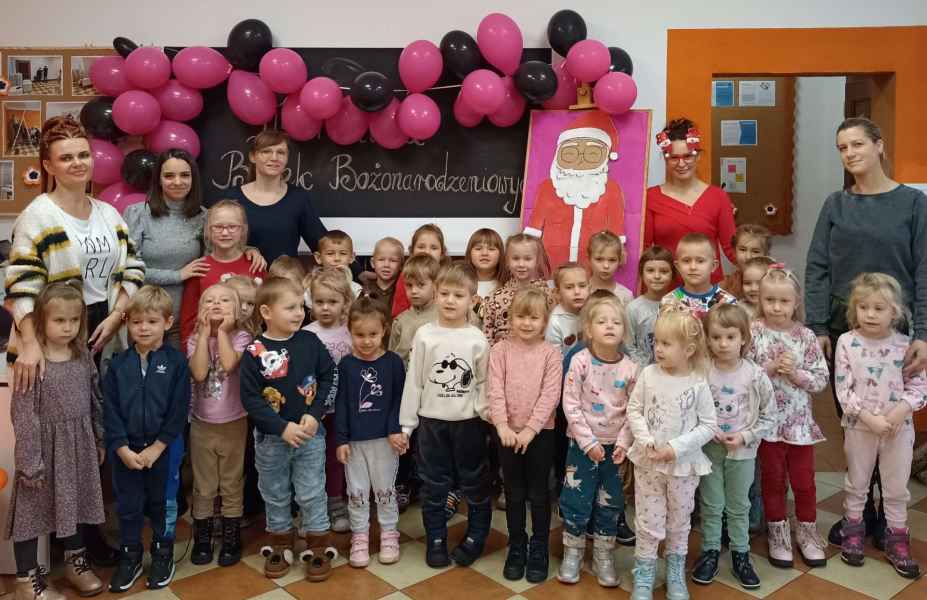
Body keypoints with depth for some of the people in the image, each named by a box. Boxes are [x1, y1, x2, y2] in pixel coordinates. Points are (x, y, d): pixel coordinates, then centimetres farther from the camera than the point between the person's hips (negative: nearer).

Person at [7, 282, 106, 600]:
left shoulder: (83, 357, 0)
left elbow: (95, 401, 7)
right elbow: (23, 416, -17)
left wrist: (99, 441, 11)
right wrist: (30, 462, -17)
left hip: (78, 446, 5)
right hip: (44, 446, -5)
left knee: (74, 503, 20)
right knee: (33, 509, 7)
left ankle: (75, 562, 38)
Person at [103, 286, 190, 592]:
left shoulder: (176, 361, -9)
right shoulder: (118, 364, -2)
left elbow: (179, 410, -11)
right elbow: (110, 410, -3)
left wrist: (156, 447, -14)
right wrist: (122, 448, -11)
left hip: (164, 448, -2)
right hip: (125, 449, 2)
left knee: (163, 503, 13)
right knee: (128, 505, 13)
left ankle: (163, 554, 31)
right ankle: (130, 557, 31)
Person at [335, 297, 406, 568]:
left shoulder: (393, 362, -6)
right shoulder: (346, 364, -3)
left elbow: (399, 399, -3)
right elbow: (341, 403, -1)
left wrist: (395, 430, -13)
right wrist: (341, 439, -3)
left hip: (384, 438, -1)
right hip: (354, 440, 1)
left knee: (385, 489, 12)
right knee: (357, 491, 10)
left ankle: (389, 534, 28)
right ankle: (360, 536, 25)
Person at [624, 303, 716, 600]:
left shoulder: (698, 384, -12)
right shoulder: (648, 374, -8)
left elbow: (708, 425, -8)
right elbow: (633, 410, 0)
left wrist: (676, 447, -17)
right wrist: (645, 440, -15)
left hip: (683, 465, -1)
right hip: (648, 462, 1)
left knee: (679, 522, 17)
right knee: (649, 523, 8)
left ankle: (676, 573, 37)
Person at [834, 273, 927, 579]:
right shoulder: (847, 342, -11)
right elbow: (843, 389, -12)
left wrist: (901, 410, -20)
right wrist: (869, 417, -19)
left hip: (899, 427, 1)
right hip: (859, 425, -1)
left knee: (897, 487, 12)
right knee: (856, 483, 15)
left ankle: (897, 539, 28)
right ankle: (853, 531, 32)